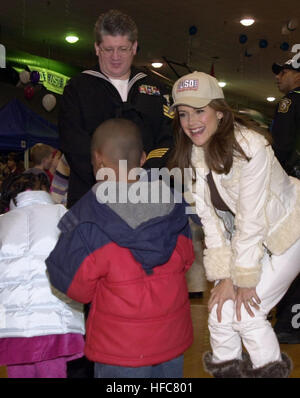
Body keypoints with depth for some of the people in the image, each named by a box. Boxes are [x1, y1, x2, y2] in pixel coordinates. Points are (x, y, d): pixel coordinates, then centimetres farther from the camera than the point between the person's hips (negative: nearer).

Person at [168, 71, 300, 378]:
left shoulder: (249, 145, -28)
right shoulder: (192, 154, -8)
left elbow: (250, 218, -25)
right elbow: (209, 217, -9)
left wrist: (244, 278, -18)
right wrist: (224, 276, -14)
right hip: (246, 238, 6)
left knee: (245, 309, -11)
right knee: (219, 307, -2)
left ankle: (269, 367, 15)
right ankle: (226, 365, 23)